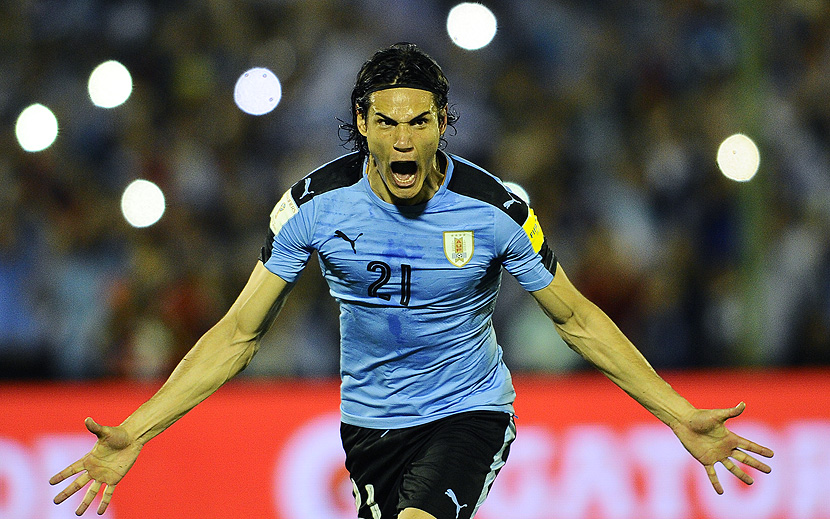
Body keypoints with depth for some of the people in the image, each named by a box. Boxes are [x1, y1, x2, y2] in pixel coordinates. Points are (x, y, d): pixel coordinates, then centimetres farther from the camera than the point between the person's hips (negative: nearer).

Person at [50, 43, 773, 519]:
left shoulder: (494, 209, -16)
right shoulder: (315, 204, -13)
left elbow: (577, 319, -2)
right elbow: (240, 333, -6)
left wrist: (681, 417, -5)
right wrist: (134, 435, -13)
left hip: (469, 414, -3)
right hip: (369, 420, 3)